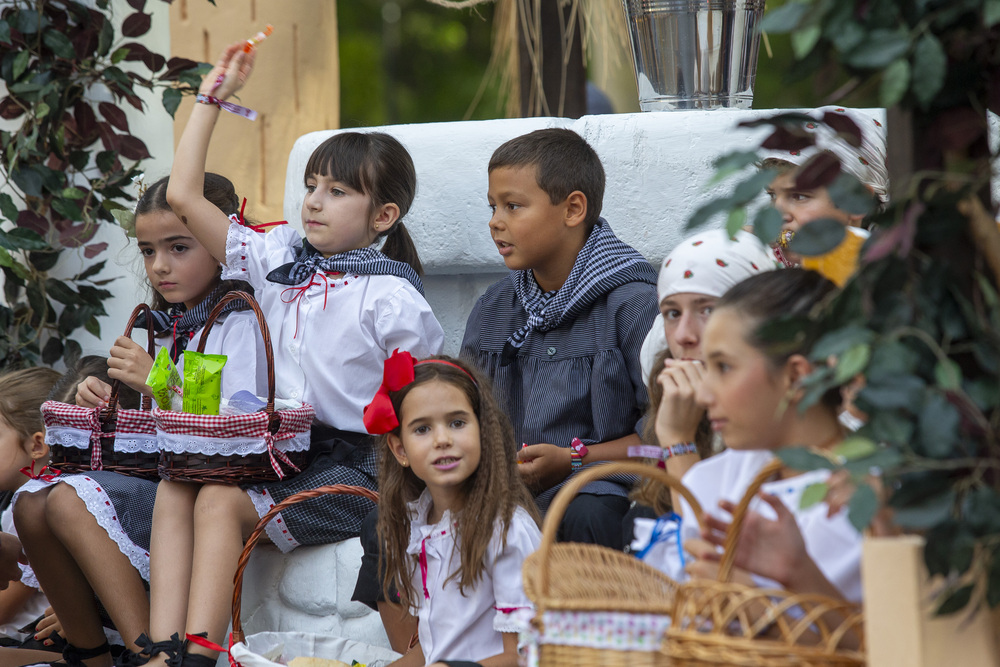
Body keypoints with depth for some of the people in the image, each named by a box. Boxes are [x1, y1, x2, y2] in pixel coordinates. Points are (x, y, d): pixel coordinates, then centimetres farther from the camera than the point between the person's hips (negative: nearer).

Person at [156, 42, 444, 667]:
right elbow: (184, 196, 14)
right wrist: (213, 97, 15)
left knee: (221, 500, -26)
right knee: (174, 488, -19)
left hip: (351, 465, -6)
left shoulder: (391, 296, -4)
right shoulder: (279, 258, 12)